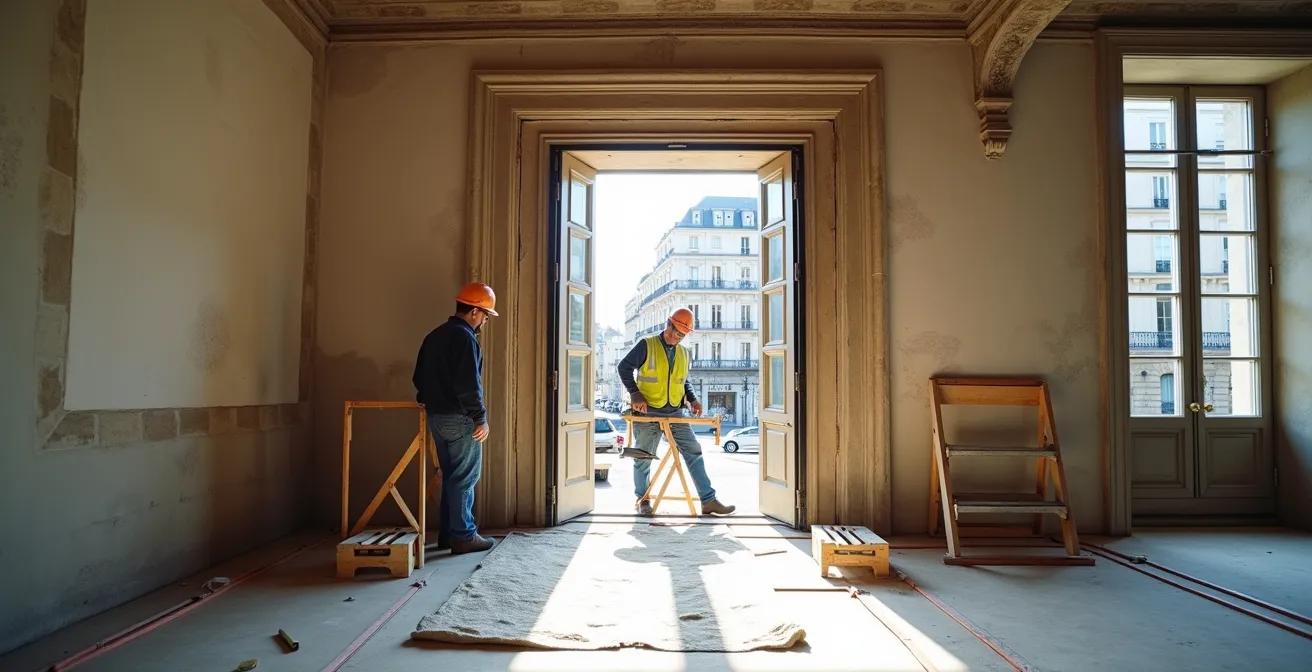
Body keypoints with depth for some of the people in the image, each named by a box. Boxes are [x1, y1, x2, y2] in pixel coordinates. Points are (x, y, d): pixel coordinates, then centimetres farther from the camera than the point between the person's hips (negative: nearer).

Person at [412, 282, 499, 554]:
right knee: (464, 478, -1)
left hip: (436, 416, 9)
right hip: (459, 419, -9)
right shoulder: (464, 337, -16)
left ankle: (448, 533, 21)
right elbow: (469, 385, -21)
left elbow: (420, 377, 20)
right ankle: (463, 536, 4)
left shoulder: (434, 336, 14)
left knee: (451, 476, 16)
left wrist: (429, 400, 33)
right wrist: (481, 418, -16)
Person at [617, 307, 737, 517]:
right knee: (643, 458, 5)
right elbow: (624, 367, -5)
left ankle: (709, 501, 0)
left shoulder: (684, 353, 12)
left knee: (694, 452, -3)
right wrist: (634, 393, -15)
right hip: (647, 412, -4)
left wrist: (692, 399, 7)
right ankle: (642, 499, 25)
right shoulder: (647, 345, -5)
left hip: (675, 412, 4)